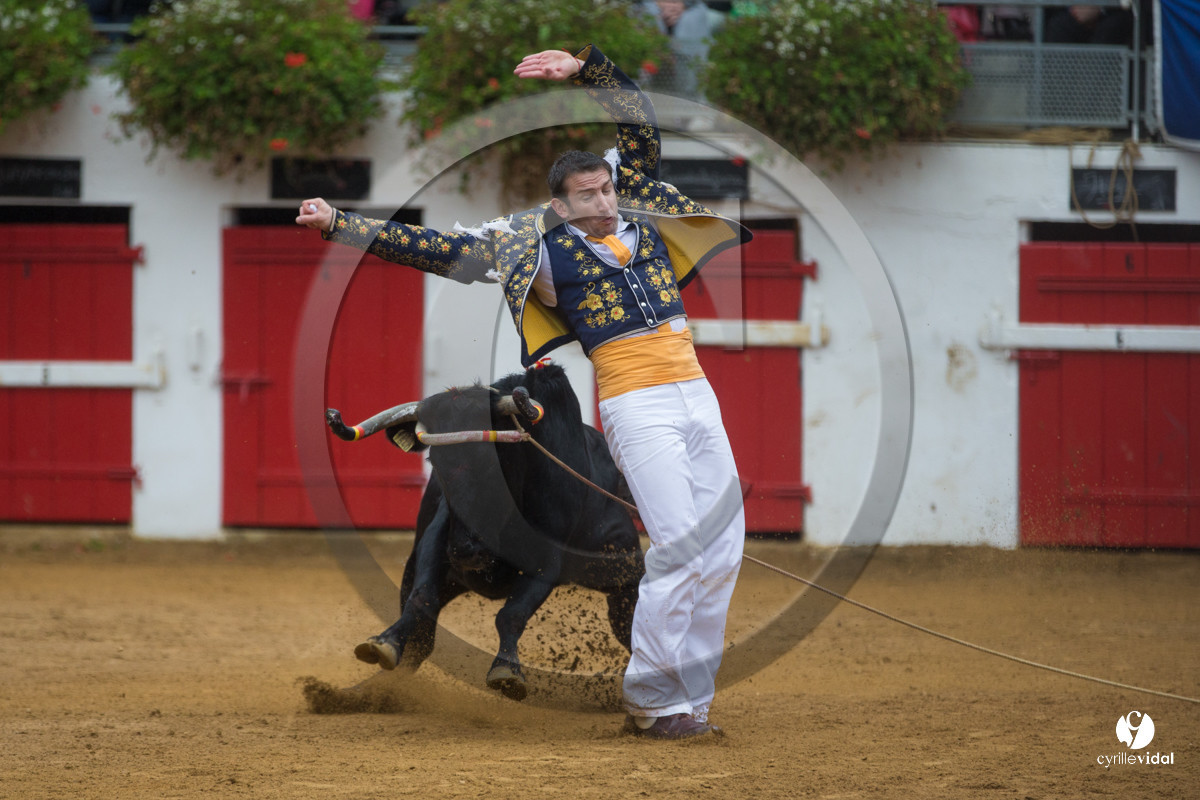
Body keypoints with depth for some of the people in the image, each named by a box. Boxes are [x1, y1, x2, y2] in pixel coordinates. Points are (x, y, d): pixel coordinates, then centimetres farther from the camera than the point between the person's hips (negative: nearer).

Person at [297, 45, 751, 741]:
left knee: (722, 550, 3)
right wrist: (342, 225, -4)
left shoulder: (639, 215, 14)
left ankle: (692, 696, 9)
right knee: (679, 548, -16)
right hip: (637, 405, -6)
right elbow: (440, 251, 0)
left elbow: (638, 121, 19)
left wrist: (586, 68, 7)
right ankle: (652, 703, -9)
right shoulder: (542, 245, 2)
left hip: (697, 392, 6)